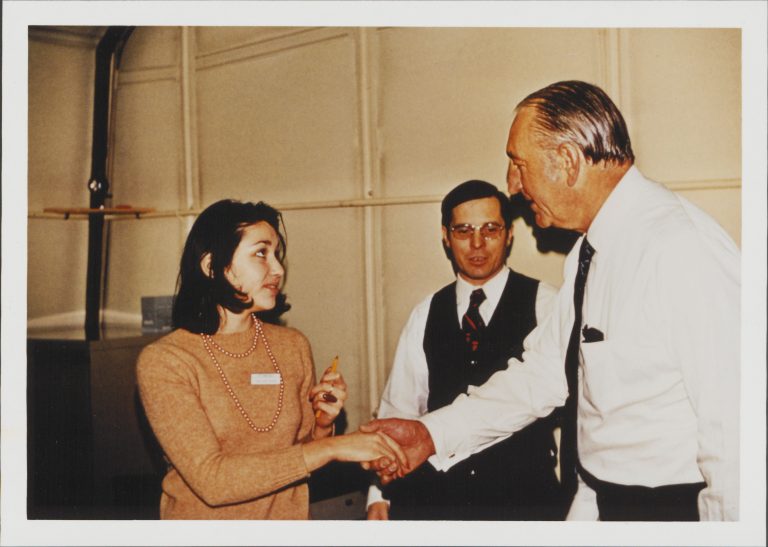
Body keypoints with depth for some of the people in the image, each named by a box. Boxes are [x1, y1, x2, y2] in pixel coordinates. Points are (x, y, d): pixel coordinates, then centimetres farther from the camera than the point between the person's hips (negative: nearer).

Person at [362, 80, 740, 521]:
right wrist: (433, 434, 5)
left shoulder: (679, 246, -24)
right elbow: (544, 371, 10)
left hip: (674, 507, -8)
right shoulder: (590, 253, 7)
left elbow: (733, 424, -25)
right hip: (601, 502, 9)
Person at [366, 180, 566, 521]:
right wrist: (379, 494, 2)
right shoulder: (426, 315, 9)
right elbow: (398, 406, 7)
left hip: (526, 492, -2)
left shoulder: (544, 304, -2)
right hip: (436, 494, 3)